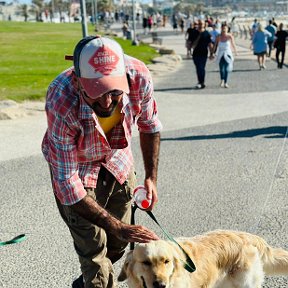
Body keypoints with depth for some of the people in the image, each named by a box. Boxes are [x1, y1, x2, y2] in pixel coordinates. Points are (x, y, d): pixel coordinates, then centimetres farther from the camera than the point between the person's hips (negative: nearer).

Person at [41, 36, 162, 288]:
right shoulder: (61, 102, -39)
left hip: (118, 158, 4)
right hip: (75, 166, -3)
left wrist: (151, 176, -5)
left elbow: (149, 124, -6)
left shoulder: (139, 77, -30)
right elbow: (66, 182, -33)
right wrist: (117, 226, -35)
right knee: (93, 247, -9)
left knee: (119, 242, 13)